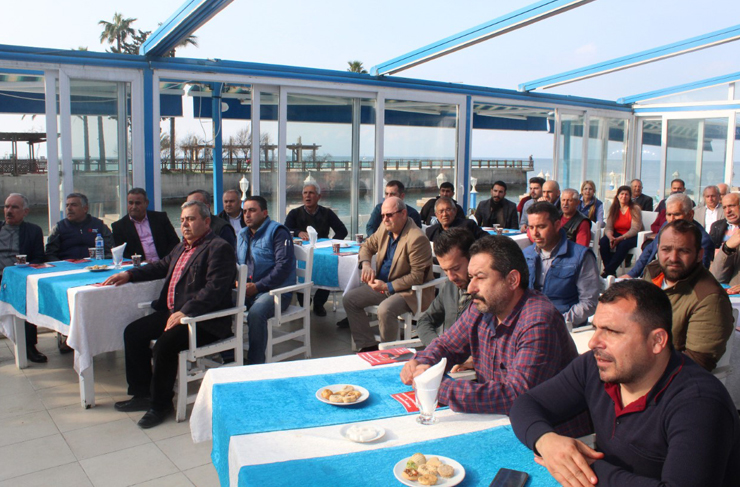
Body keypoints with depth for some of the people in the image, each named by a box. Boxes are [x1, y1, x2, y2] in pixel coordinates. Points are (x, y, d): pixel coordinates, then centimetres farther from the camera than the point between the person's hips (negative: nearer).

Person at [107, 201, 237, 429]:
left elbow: (215, 289, -23)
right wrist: (129, 274, 19)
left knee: (164, 344, -27)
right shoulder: (182, 246, 18)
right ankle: (143, 393, 16)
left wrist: (185, 312, -28)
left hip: (204, 320, -10)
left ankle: (161, 403, -3)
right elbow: (162, 266, 32)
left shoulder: (219, 248, -13)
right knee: (133, 332, 3)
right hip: (172, 312, 10)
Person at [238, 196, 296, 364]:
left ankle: (256, 363, -22)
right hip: (247, 290, 7)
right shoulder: (243, 234, 21)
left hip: (276, 290, -7)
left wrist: (257, 287, -16)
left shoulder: (277, 232, -3)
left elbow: (283, 265, -14)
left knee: (256, 313, -35)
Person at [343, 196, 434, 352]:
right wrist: (366, 264, -5)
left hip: (410, 292, -9)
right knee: (349, 298, -1)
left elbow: (417, 277, -23)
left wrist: (387, 286, -23)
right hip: (383, 284, 9)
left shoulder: (417, 239, -23)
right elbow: (367, 246, 18)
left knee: (385, 309, -35)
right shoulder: (385, 229, 2)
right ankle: (368, 345, 6)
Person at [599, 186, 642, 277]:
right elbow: (608, 227, 1)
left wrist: (620, 239, -27)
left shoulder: (635, 209, -6)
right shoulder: (613, 209, 7)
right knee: (603, 242, -26)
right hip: (616, 235, 4)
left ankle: (608, 271, -32)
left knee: (623, 245, -36)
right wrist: (610, 237, -24)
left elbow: (635, 229, -15)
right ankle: (611, 272, -26)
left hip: (631, 237, -4)